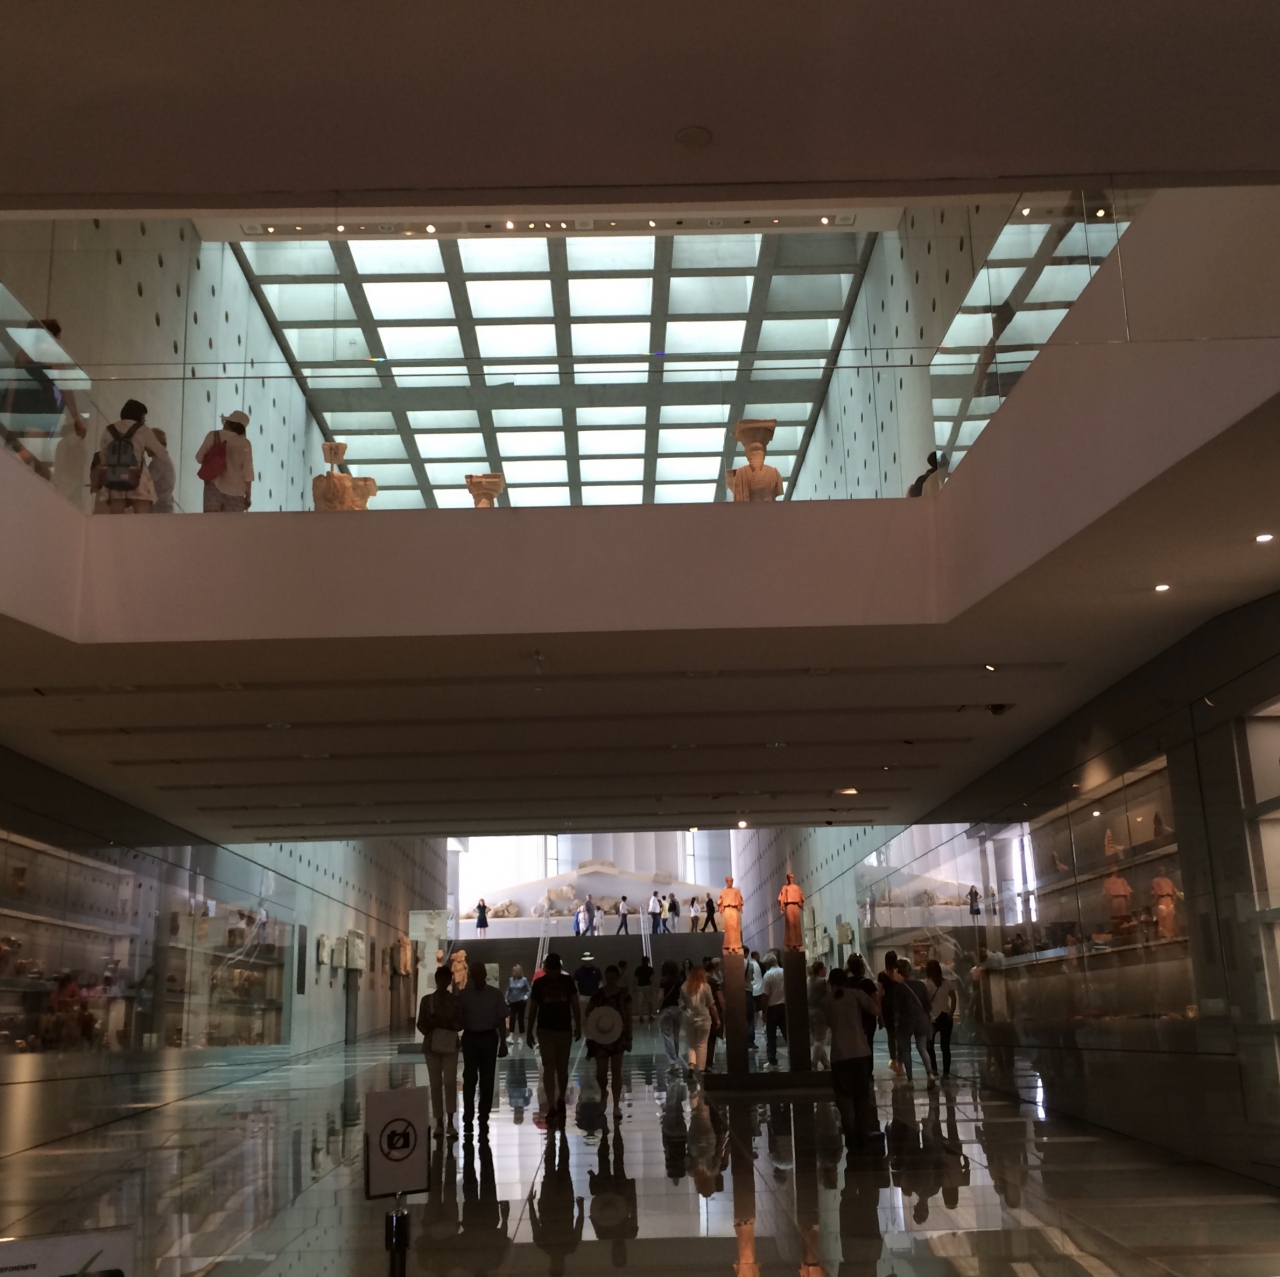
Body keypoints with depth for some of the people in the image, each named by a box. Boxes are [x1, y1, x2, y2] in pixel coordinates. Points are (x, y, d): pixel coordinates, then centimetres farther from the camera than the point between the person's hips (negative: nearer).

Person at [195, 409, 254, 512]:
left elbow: (199, 457, 4)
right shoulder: (245, 444, 2)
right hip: (236, 490, 0)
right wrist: (248, 495, 5)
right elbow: (248, 471, 0)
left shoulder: (214, 435, 1)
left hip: (215, 485, 0)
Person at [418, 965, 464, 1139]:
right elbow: (420, 1025, 5)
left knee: (450, 1082, -10)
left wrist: (449, 1024, -17)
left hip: (450, 1045, -1)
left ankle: (451, 1122, -7)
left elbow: (460, 1023, 2)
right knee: (435, 1084, 3)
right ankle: (439, 1123, 9)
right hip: (431, 1045, 1)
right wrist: (430, 1025, -16)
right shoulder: (427, 1000, 4)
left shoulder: (456, 999, 2)